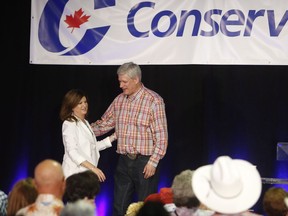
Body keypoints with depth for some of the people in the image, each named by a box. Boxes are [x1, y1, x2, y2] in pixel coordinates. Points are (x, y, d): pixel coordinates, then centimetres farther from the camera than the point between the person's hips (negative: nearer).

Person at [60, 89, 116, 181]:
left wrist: (113, 137, 15)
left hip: (87, 172, 8)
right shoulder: (69, 124, -8)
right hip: (75, 173, -8)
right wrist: (92, 167, -23)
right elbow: (72, 151, -17)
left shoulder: (85, 123, 19)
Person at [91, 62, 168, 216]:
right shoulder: (119, 100, 9)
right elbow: (104, 123, 16)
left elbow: (161, 135, -12)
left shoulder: (154, 101, -10)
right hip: (124, 161, 6)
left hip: (145, 162, -6)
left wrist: (153, 162, -16)